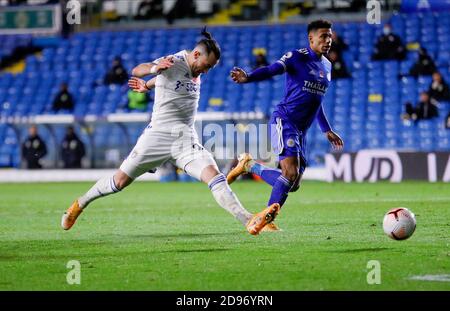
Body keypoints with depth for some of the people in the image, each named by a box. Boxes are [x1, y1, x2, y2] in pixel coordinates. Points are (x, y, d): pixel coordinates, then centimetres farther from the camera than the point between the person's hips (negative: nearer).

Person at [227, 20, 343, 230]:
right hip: (284, 122, -8)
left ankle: (249, 166, 21)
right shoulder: (298, 57, -8)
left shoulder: (326, 66, 16)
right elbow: (272, 70, -23)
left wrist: (327, 130, 29)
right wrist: (247, 78, -43)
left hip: (301, 131, 8)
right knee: (291, 174, -21)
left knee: (292, 184, 4)